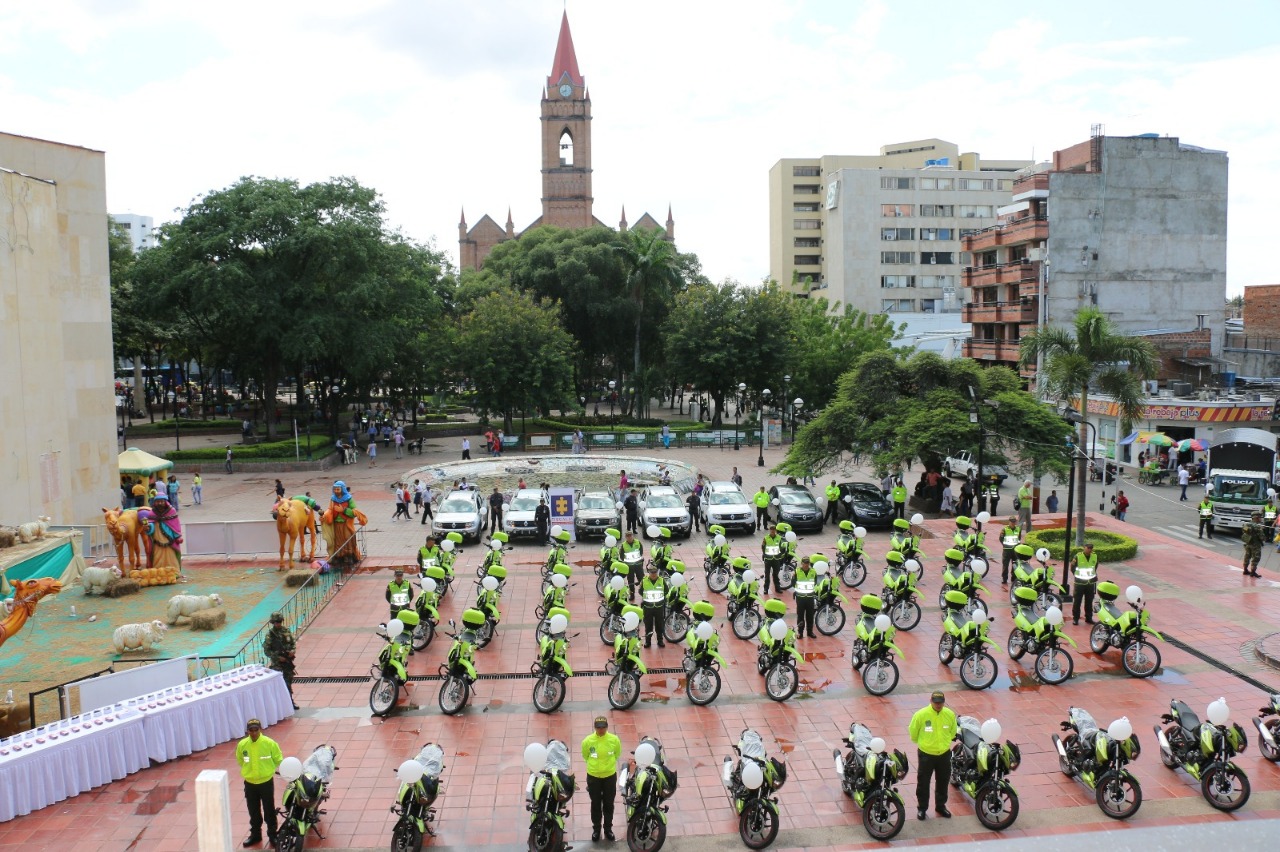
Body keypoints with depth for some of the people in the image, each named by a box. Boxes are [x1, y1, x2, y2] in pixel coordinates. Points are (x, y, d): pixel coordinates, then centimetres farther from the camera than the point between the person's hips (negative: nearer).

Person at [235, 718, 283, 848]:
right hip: (250, 783, 2)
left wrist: (267, 769, 2)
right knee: (253, 811, 18)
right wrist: (250, 770, 10)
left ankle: (272, 835, 23)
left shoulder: (270, 743, -17)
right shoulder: (242, 745, -10)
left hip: (266, 782, -2)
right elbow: (240, 760, 10)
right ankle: (255, 835, 35)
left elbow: (278, 760, -3)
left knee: (269, 810, 9)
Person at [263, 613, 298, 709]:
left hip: (288, 661, 5)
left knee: (289, 681, 15)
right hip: (277, 663, -5)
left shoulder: (286, 630, 1)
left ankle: (290, 700, 28)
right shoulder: (270, 635, -12)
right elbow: (266, 651, -11)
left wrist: (293, 650, -10)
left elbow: (293, 642, 11)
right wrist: (278, 657, -19)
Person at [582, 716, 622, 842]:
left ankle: (608, 828, 33)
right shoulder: (587, 741, -18)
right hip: (593, 776, -1)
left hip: (610, 776, 1)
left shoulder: (614, 740, -15)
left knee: (608, 804, 15)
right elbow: (585, 756, 2)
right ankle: (596, 829, 31)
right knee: (596, 804, 14)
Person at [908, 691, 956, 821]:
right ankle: (921, 808, 24)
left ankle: (940, 806, 36)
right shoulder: (921, 714, -20)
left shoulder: (950, 714, -10)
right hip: (926, 754, -3)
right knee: (923, 782, 9)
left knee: (943, 782, 18)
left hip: (944, 754, 3)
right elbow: (913, 731, -5)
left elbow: (952, 732, 9)